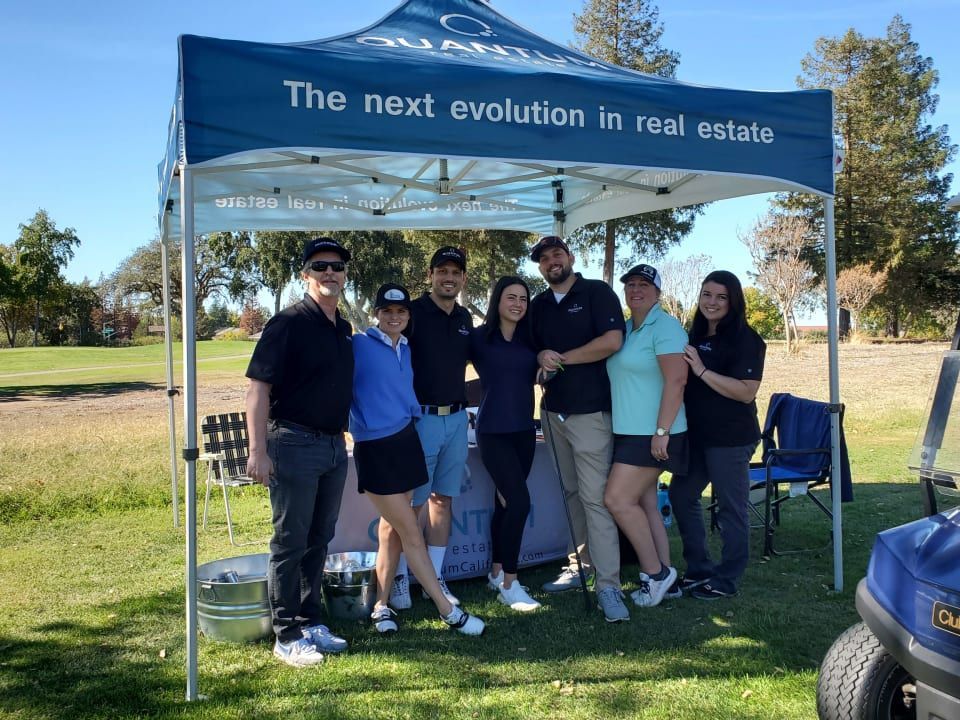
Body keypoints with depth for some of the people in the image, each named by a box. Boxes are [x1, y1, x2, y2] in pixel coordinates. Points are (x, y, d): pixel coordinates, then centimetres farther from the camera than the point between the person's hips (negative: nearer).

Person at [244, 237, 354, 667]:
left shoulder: (342, 329, 12)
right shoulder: (289, 323, -11)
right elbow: (258, 387, -15)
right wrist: (258, 450, -21)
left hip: (334, 446, 8)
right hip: (295, 443, -7)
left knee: (319, 540, 15)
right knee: (290, 542, 1)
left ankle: (311, 622, 28)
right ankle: (287, 636, 12)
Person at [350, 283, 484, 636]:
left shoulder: (405, 349, 12)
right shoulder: (358, 345, -10)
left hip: (405, 440, 7)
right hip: (374, 447, -7)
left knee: (392, 528, 10)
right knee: (411, 530, -2)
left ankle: (381, 606, 21)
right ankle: (448, 611, 4)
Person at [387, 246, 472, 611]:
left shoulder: (464, 318, 11)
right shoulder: (412, 313, -8)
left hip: (456, 418, 6)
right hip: (421, 417, -6)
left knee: (443, 499, 11)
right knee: (412, 502, -1)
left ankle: (435, 577, 19)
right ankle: (399, 577, 13)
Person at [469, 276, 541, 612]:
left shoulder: (531, 340, 8)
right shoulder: (478, 337, -4)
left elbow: (540, 375, 18)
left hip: (524, 430, 5)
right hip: (493, 431, -5)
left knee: (505, 502, 13)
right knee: (519, 501, -14)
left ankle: (496, 572, 29)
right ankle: (509, 583, -2)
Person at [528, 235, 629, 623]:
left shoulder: (598, 292, -4)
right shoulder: (538, 305, 14)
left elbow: (612, 341, -16)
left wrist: (562, 358, -10)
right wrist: (541, 358, -5)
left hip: (590, 411, -6)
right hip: (552, 410, 6)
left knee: (595, 496, -10)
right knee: (572, 492, 11)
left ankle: (608, 585, -8)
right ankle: (582, 563, 21)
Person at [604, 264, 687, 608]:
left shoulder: (665, 326, -10)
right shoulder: (624, 328, 15)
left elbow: (676, 380, -19)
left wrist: (662, 431, -23)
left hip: (651, 434, -8)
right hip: (628, 432, 8)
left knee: (617, 500, -11)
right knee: (645, 505, 9)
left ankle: (655, 573, 4)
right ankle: (661, 575, 17)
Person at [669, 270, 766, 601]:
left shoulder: (746, 340, -10)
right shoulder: (696, 336, 12)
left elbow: (747, 392, -21)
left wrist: (701, 370, -24)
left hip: (730, 437, -8)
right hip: (697, 434, 8)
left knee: (731, 506, 2)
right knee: (681, 495, 12)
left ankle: (727, 579, 17)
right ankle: (699, 570, 26)